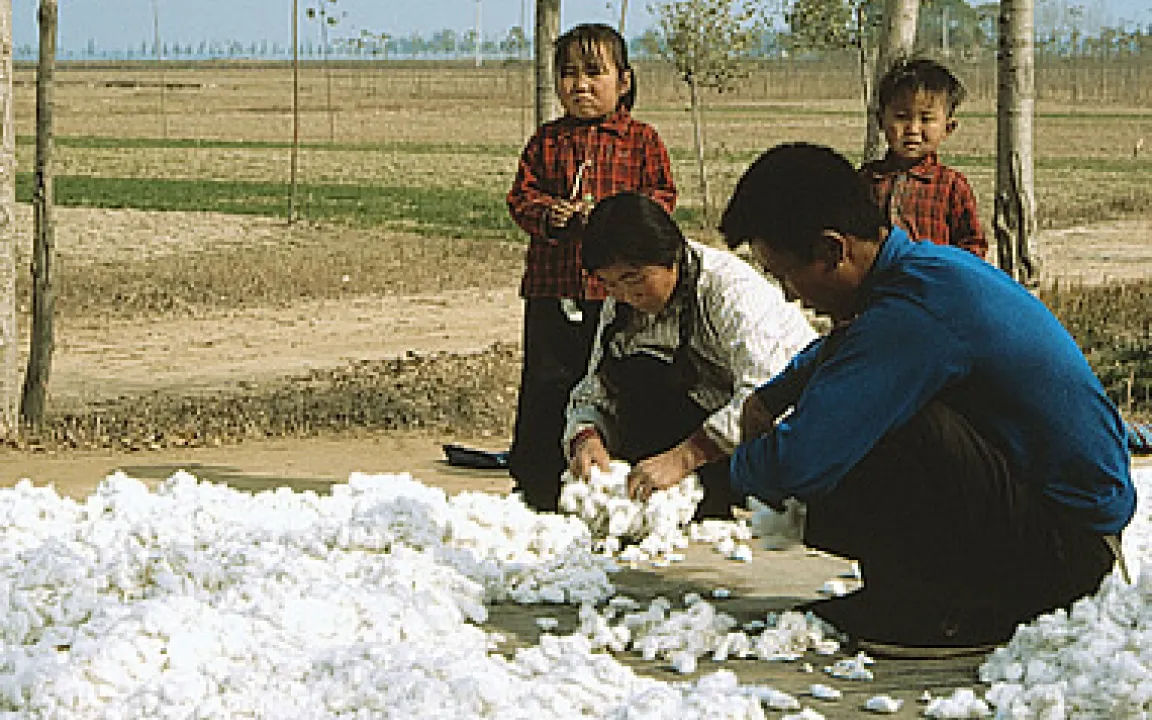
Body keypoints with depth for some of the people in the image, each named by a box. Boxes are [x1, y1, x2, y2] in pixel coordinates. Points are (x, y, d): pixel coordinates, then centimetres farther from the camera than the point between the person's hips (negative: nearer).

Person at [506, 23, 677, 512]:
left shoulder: (641, 139, 4)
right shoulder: (546, 141, 9)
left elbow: (662, 196, 1)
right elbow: (521, 195, 9)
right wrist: (546, 214, -12)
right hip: (552, 284, 1)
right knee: (546, 382, 4)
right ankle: (535, 476, 14)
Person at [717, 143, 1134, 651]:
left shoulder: (914, 313, -25)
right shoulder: (927, 262, 6)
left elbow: (799, 465, -30)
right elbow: (834, 350, 32)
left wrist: (743, 467, -6)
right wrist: (774, 394, 13)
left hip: (1069, 543, -10)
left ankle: (934, 609, -8)